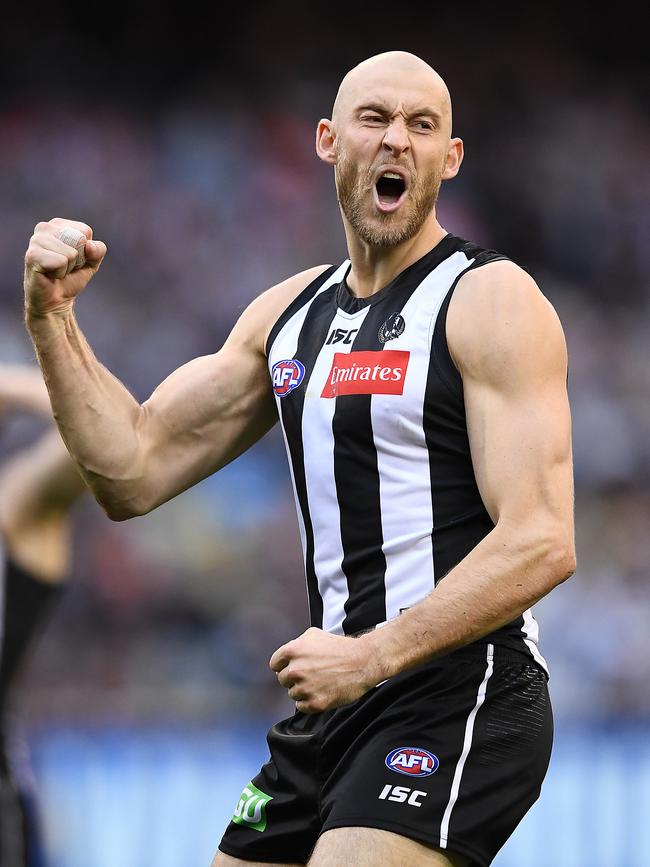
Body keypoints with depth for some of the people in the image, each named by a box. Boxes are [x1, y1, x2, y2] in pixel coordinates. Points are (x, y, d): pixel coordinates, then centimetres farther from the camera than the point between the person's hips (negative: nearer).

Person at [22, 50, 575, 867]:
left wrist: (373, 655, -23)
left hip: (459, 700, -8)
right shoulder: (289, 311, 15)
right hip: (340, 707, 8)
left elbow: (542, 543, -17)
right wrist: (52, 319, 2)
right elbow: (135, 472, 14)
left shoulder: (491, 300, -8)